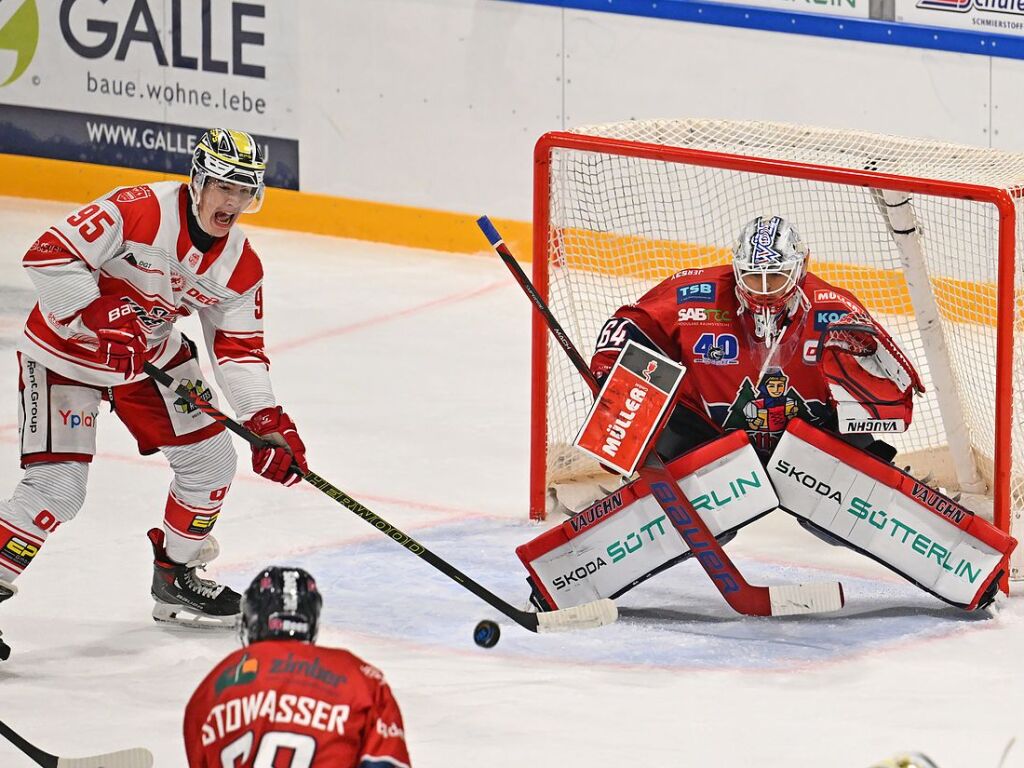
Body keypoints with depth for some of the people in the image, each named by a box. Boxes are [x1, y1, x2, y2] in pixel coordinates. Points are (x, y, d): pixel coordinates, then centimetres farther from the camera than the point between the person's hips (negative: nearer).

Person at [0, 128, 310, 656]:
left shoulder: (240, 266, -7)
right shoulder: (138, 211, -28)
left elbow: (239, 349, -2)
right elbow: (49, 255, -30)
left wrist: (267, 422, -14)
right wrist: (98, 315, -34)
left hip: (153, 353, 7)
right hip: (67, 351, -7)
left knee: (211, 460, 8)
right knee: (57, 486, -18)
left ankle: (176, 577, 27)